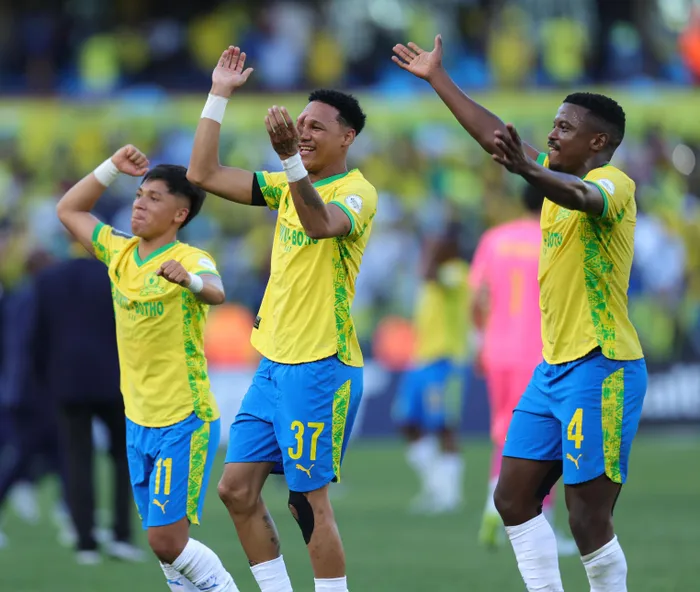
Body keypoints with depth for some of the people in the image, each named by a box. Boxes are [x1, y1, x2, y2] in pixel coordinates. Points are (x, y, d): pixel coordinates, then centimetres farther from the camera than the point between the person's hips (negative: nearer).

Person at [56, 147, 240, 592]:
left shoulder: (191, 259, -15)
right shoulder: (121, 253, 6)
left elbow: (216, 292, -38)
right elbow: (68, 210, 19)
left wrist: (191, 281, -60)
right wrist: (112, 168, 8)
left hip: (184, 422, -7)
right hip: (139, 421, 7)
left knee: (167, 541, -12)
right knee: (163, 540, 10)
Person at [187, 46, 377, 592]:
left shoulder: (356, 192, -11)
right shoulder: (291, 185, 13)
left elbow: (320, 223, -34)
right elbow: (204, 174, 12)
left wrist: (290, 157, -46)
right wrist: (219, 97, 8)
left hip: (321, 368, -8)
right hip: (275, 362, 8)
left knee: (309, 500, -8)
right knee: (237, 488, 6)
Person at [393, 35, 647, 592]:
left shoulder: (615, 183, -14)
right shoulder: (559, 175, 12)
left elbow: (584, 196, -37)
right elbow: (495, 135, 23)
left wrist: (529, 170, -57)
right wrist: (438, 79, 26)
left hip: (601, 369, -9)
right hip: (554, 366, 9)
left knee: (589, 520, -9)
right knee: (514, 497, 7)